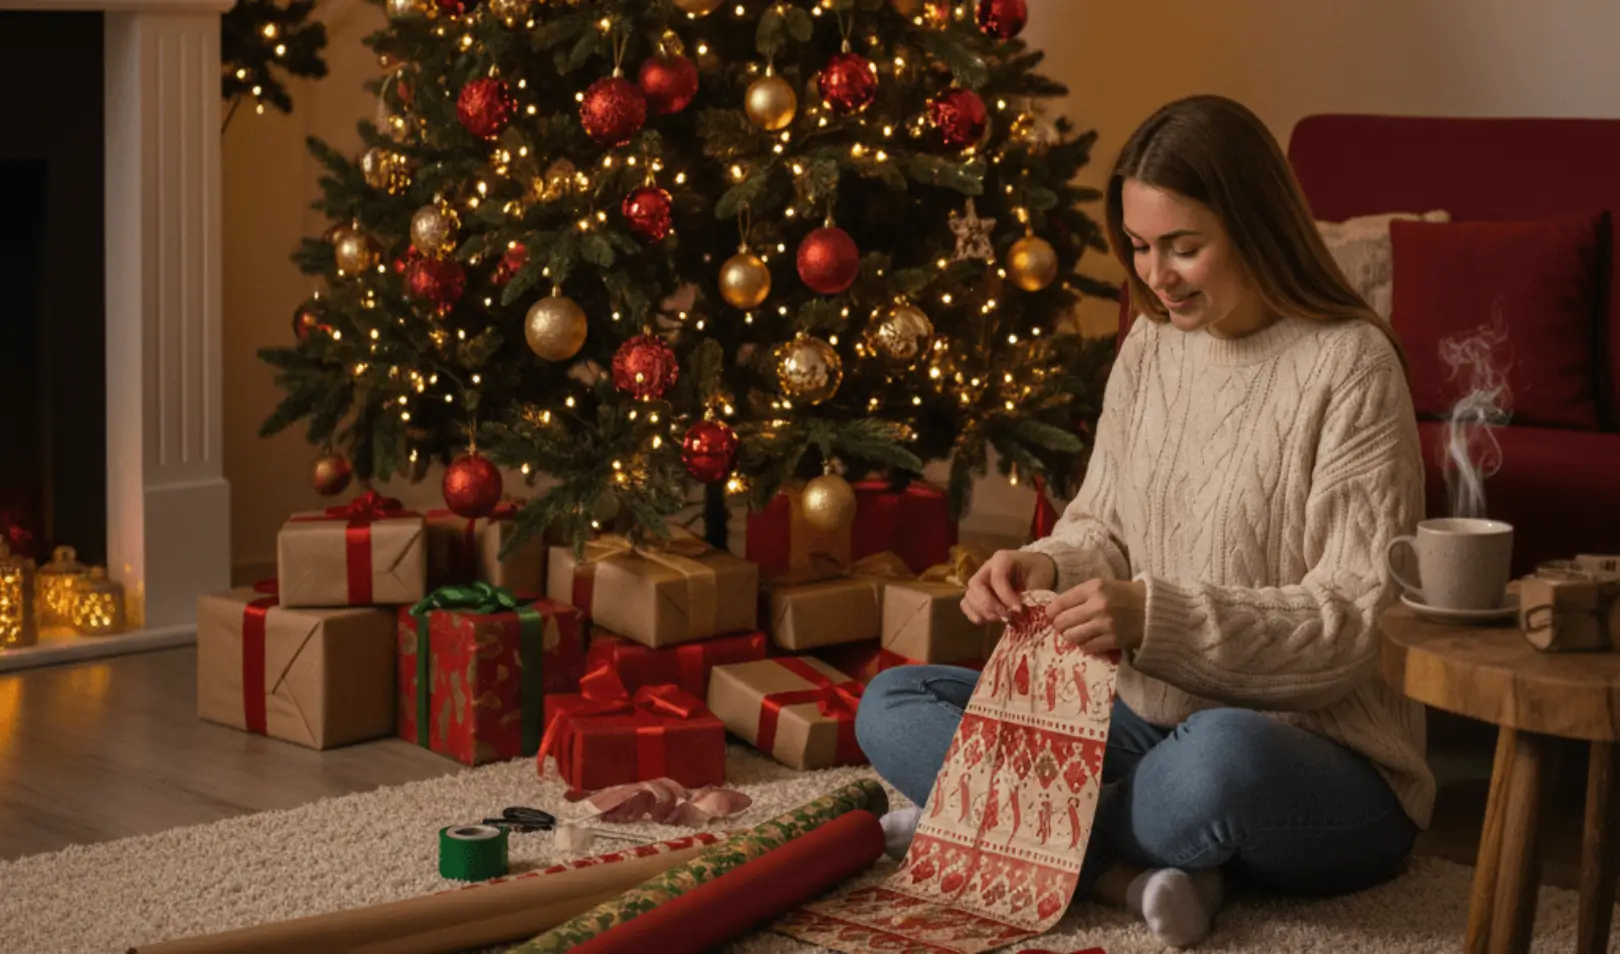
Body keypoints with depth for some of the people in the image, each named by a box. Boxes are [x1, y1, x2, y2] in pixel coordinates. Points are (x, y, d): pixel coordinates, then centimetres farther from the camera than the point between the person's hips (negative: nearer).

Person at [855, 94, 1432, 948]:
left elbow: (1358, 619, -18)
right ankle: (1137, 867, -21)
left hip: (1323, 758, -7)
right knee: (892, 704, -4)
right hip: (1148, 719, 7)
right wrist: (1045, 567, -10)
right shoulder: (1151, 344, 7)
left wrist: (1160, 617, -28)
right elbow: (1104, 527, 15)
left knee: (1221, 754, -42)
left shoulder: (1348, 365, -14)